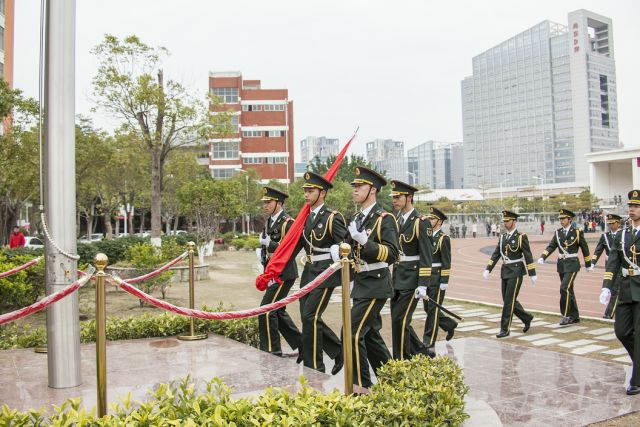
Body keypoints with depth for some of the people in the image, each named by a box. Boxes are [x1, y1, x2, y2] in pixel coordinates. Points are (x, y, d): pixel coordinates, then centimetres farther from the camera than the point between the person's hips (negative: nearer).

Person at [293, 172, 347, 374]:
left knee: (310, 317, -10)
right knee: (307, 317, 8)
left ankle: (314, 367, 3)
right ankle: (339, 351, 25)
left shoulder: (333, 218, -11)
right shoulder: (305, 218, 10)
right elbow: (296, 245, 13)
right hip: (308, 272, 8)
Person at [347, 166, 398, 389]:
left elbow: (391, 254, -20)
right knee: (369, 333, 16)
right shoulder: (357, 219, 13)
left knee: (353, 333, -12)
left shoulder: (384, 218, -12)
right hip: (361, 285, 9)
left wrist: (363, 240, -28)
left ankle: (361, 385, 0)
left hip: (375, 286, -9)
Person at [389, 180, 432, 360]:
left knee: (399, 320, -8)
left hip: (411, 278, -8)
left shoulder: (420, 222, -11)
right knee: (399, 320, 12)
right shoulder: (396, 220, 12)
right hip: (397, 278, 8)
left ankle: (401, 360, 5)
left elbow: (426, 256, -15)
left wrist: (422, 285, -18)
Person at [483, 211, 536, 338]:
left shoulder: (521, 237, -7)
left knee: (509, 301, -6)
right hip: (505, 271, 7)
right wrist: (488, 270, 1)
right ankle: (527, 318, 32)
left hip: (516, 271, -7)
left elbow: (528, 256, -9)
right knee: (508, 300, 11)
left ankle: (505, 329, 1)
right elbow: (496, 255, 9)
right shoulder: (502, 237, 11)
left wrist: (532, 274, -10)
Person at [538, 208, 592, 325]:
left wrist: (588, 265, 7)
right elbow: (551, 246, 1)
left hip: (572, 264, -5)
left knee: (565, 288, -17)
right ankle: (575, 316, 23)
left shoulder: (577, 232, -5)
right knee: (569, 290, 12)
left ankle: (567, 315, -9)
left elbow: (584, 248, 2)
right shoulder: (558, 232, 7)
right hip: (561, 264, 5)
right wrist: (542, 257, -16)